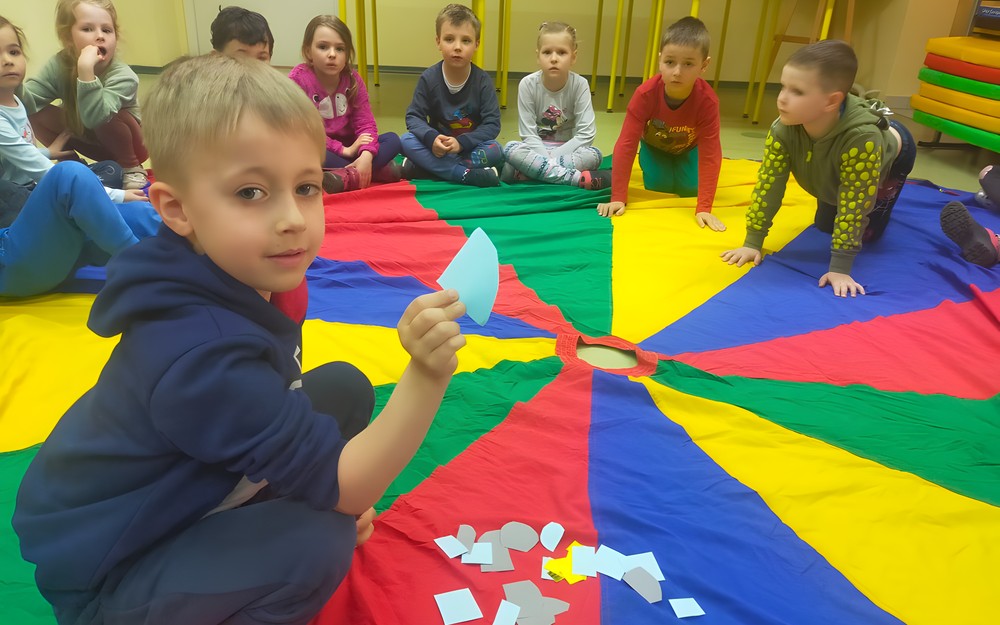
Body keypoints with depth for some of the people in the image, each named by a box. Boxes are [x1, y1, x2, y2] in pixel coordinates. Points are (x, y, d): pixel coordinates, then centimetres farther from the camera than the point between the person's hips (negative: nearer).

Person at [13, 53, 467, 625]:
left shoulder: (243, 279, -10)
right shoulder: (199, 353, -37)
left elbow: (274, 415, 7)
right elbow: (342, 489, -32)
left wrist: (340, 489, -3)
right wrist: (427, 378, -48)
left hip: (187, 486, 8)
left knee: (346, 388, -1)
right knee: (320, 545, -31)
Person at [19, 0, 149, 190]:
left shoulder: (123, 76, -32)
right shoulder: (59, 65, -16)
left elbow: (94, 117, -46)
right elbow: (28, 101, -23)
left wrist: (86, 70, -53)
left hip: (127, 144, -4)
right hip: (88, 138, 5)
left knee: (107, 119, -34)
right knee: (38, 114, -14)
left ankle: (131, 168, -8)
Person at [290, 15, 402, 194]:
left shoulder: (353, 79, -1)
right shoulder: (299, 78, -13)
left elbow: (365, 123, -8)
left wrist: (366, 156, -29)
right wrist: (344, 150, -24)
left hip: (348, 148, 4)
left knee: (393, 140, -13)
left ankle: (347, 177, -35)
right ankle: (380, 171, -31)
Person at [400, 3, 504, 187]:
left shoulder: (483, 81, -12)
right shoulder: (429, 78, -9)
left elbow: (492, 124, -14)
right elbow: (413, 116, -8)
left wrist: (461, 142, -28)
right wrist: (431, 138, -30)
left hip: (470, 147, -1)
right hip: (437, 146, 1)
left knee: (495, 151, -30)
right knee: (406, 141, -25)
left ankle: (426, 166, -26)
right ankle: (467, 174, -31)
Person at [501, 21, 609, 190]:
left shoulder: (580, 85, -10)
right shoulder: (527, 84, -10)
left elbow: (586, 133, -14)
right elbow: (528, 134, -11)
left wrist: (551, 158, -21)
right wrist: (548, 158, -27)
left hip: (567, 150, 0)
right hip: (536, 150, 0)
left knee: (594, 155, -30)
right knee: (510, 149, -31)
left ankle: (534, 170, -28)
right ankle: (577, 178, -34)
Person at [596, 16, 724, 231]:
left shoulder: (707, 101, -40)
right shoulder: (645, 94, -40)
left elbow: (710, 153, -38)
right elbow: (626, 144, -39)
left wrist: (704, 208, -43)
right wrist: (618, 198, -42)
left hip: (688, 147, 0)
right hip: (654, 144, 0)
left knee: (689, 188, -11)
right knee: (658, 185, -12)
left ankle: (678, 163, 24)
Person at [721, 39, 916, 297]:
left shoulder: (862, 137, -49)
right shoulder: (783, 129, -37)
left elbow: (854, 206, -42)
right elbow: (768, 184, -28)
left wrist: (840, 268, -39)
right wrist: (752, 243, -27)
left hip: (893, 154, -3)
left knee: (868, 233, 0)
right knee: (824, 225, 13)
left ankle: (880, 203, 29)